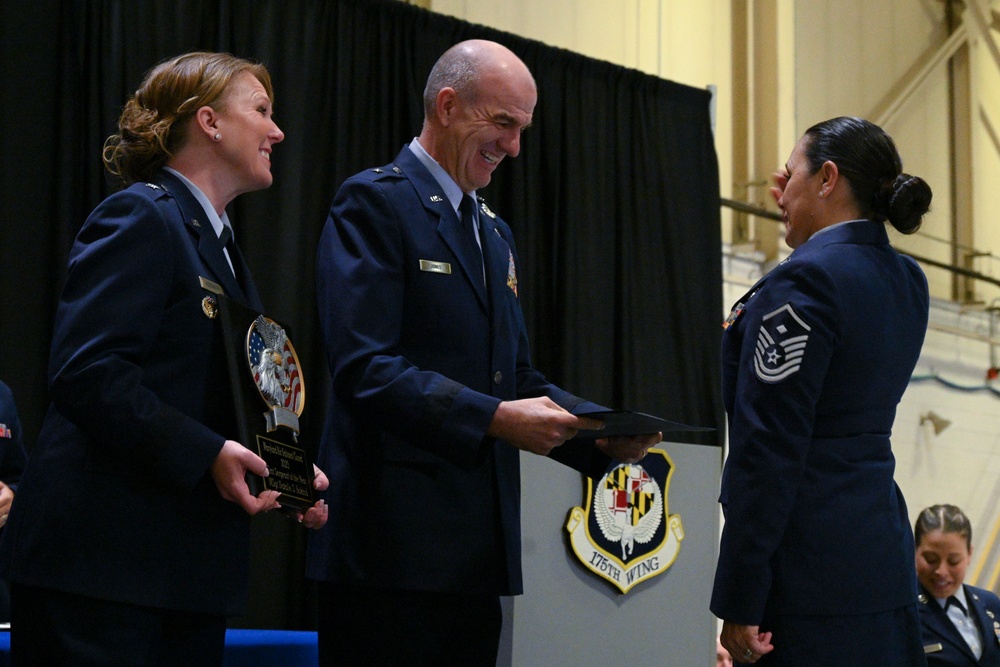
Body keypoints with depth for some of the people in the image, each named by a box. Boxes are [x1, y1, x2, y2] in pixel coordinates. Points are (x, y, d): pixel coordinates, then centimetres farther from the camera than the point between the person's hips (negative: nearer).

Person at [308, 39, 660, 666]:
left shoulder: (496, 233, 22)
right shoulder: (374, 203, -5)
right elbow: (365, 367, -16)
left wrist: (604, 430, 3)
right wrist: (494, 418, -24)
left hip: (479, 544, 8)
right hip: (393, 544, -8)